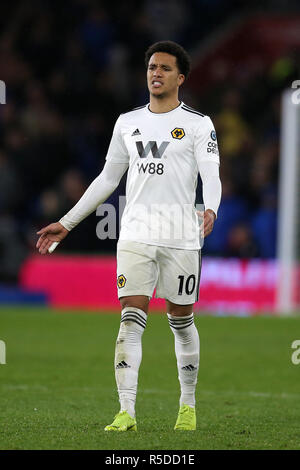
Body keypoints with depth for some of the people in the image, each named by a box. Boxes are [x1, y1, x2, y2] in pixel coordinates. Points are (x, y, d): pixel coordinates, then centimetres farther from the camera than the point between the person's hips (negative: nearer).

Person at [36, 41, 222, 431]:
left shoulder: (197, 124, 2)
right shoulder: (128, 123, 14)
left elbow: (211, 175, -9)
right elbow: (107, 179, 20)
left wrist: (211, 209, -31)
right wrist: (67, 223, 18)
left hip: (181, 235, -2)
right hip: (135, 233, 2)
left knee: (181, 320, 7)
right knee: (131, 320, -9)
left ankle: (188, 406, 22)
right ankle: (126, 413, -14)